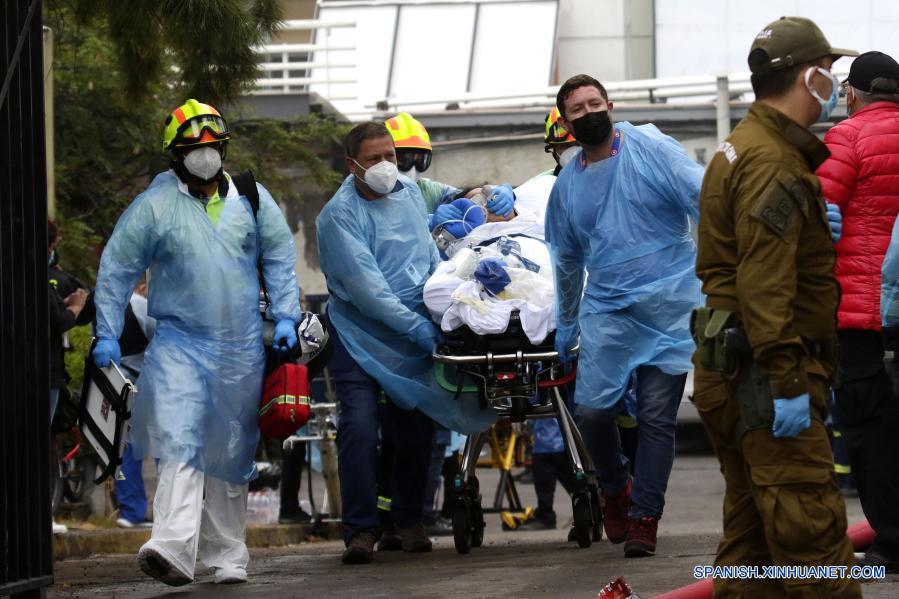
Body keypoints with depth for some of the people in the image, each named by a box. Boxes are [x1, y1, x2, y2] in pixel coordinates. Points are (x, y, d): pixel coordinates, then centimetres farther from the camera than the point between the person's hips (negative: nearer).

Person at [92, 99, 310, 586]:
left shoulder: (251, 200, 6)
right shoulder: (153, 207, -3)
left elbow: (279, 259, 15)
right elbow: (116, 270, 1)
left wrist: (285, 316, 5)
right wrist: (107, 335, -3)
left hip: (241, 349, 4)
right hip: (180, 342, -4)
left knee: (232, 455, 11)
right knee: (180, 445, -21)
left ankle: (226, 555, 22)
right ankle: (174, 548, -33)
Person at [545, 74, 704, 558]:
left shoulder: (653, 151, -2)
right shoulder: (567, 185, 12)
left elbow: (704, 198, -9)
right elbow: (567, 260, 25)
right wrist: (566, 326, 29)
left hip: (669, 305, -3)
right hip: (607, 309, 3)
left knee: (657, 416, -4)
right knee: (592, 410, -7)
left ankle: (643, 518, 3)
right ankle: (615, 490, 21)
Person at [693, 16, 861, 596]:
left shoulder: (743, 148, 19)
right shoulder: (773, 162, -15)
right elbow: (763, 282, -23)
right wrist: (786, 381, -25)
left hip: (731, 369, 11)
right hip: (764, 371, -11)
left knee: (753, 529, 13)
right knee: (811, 527, -15)